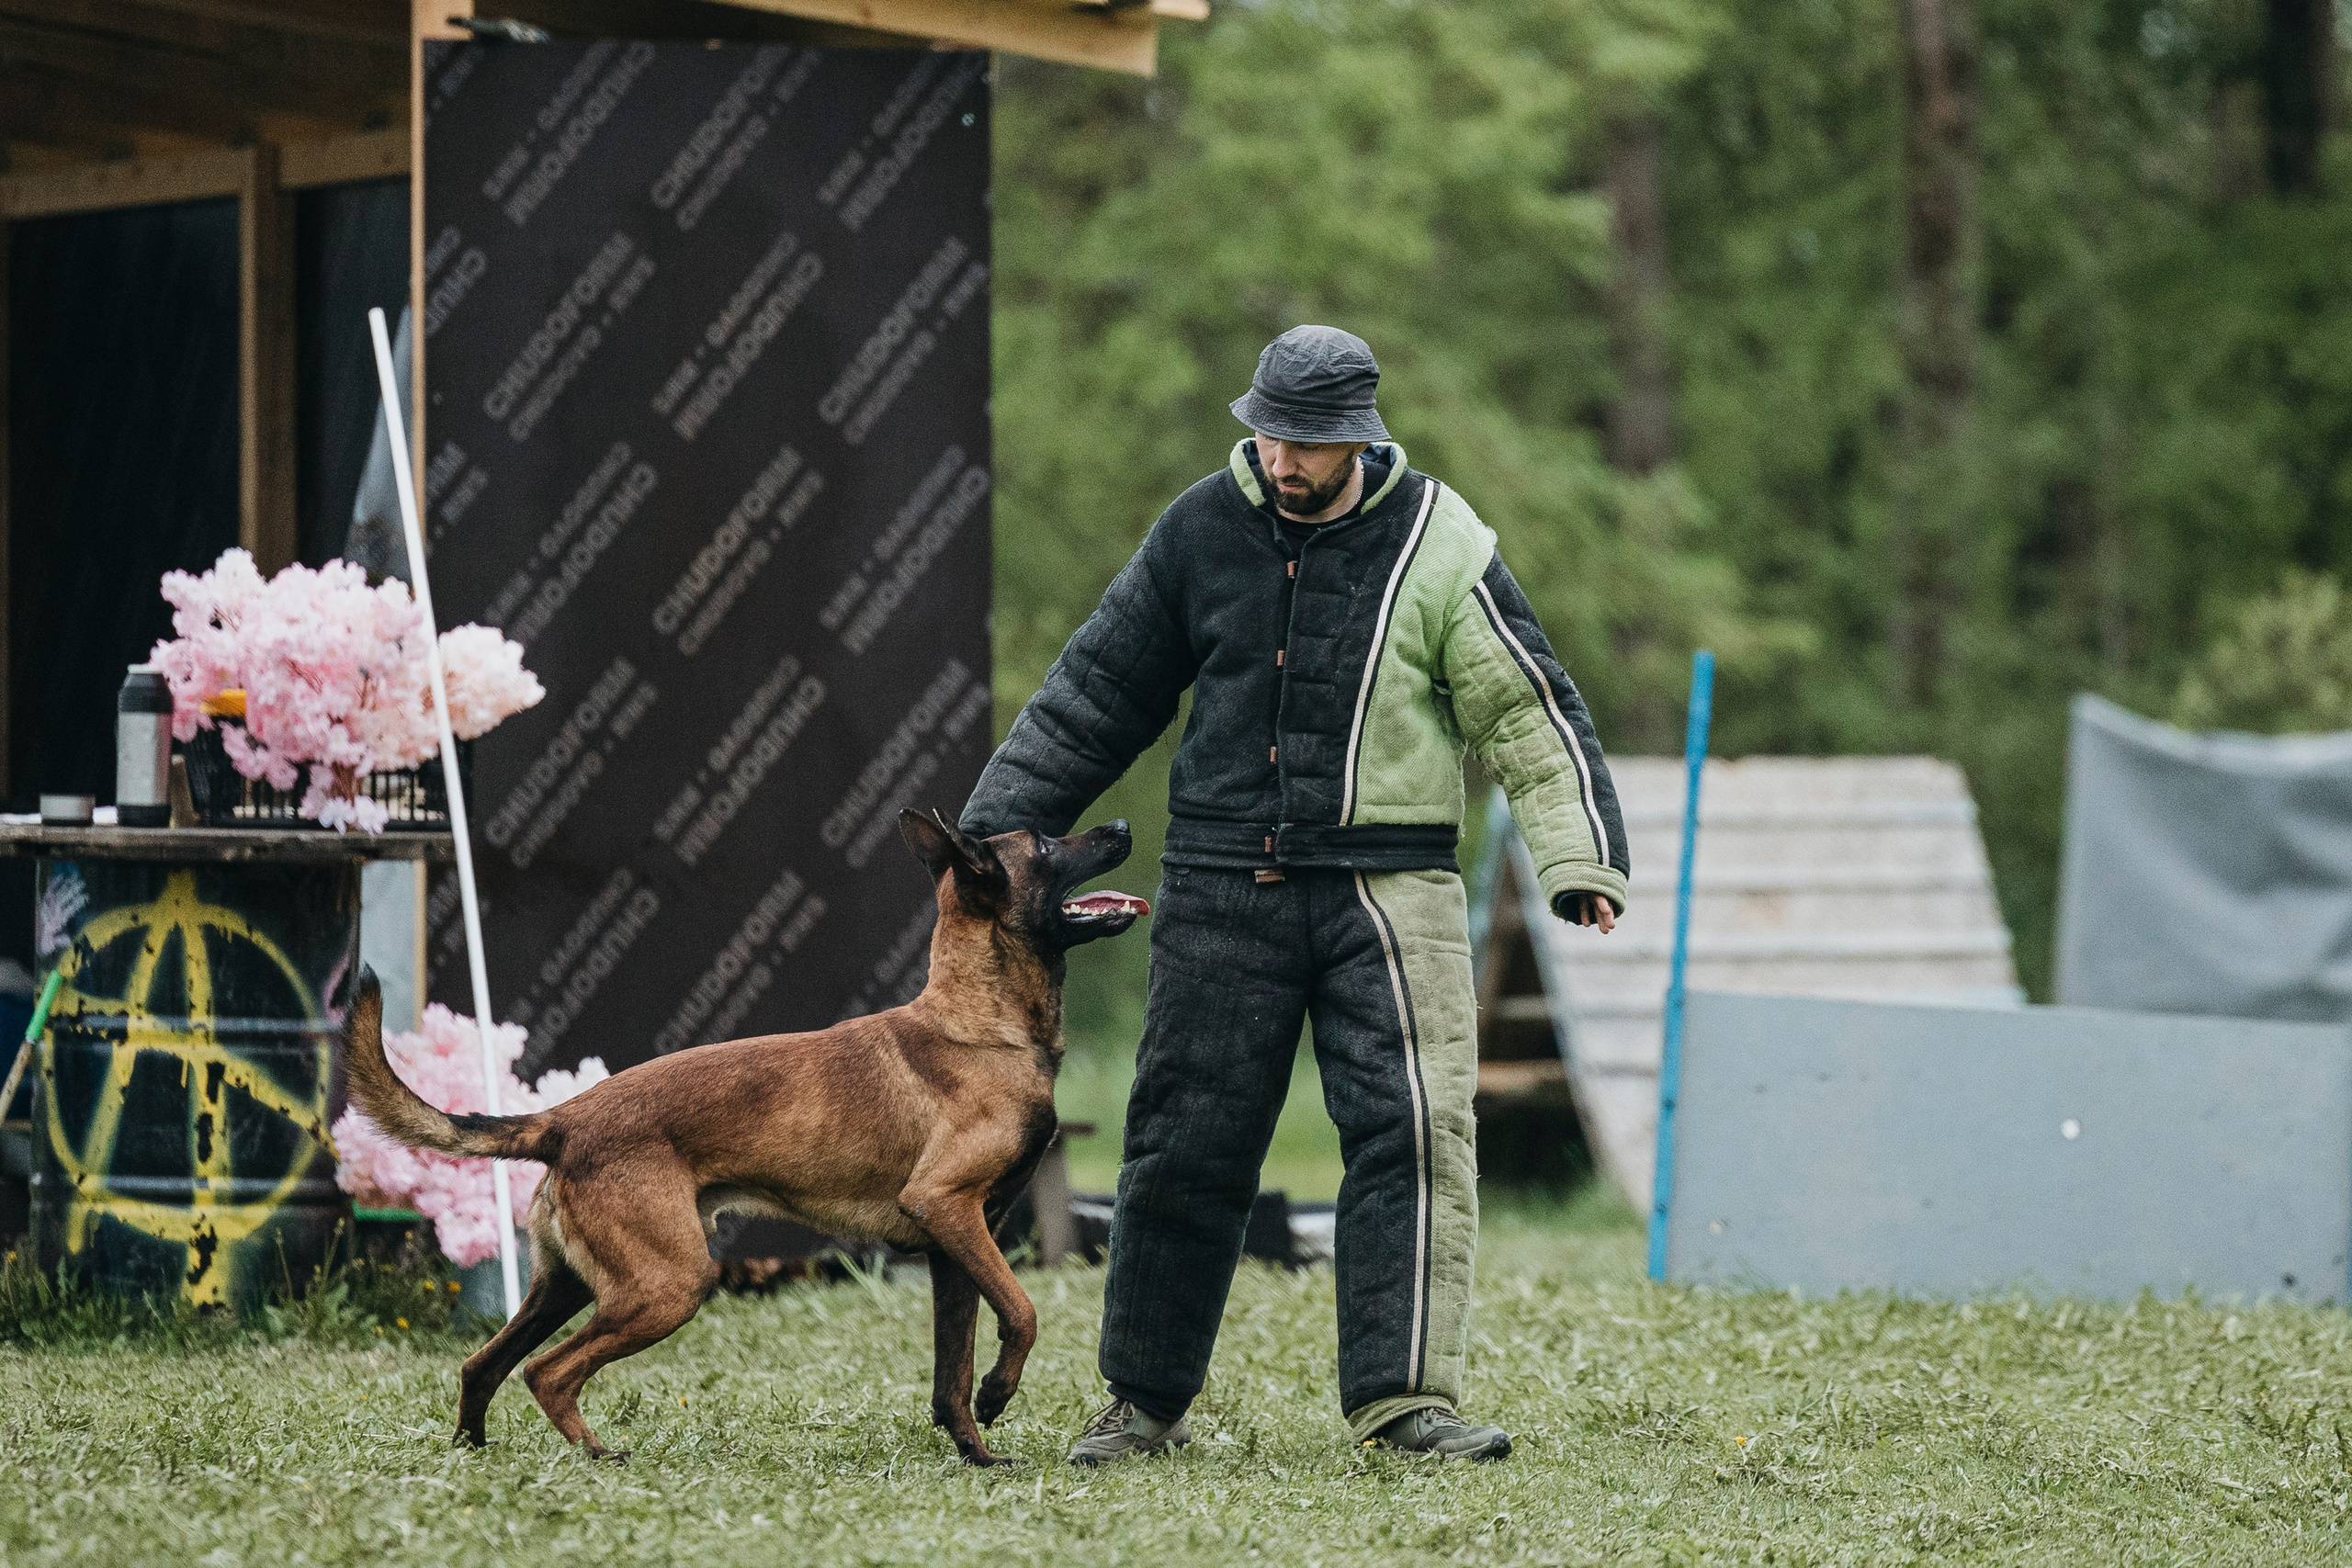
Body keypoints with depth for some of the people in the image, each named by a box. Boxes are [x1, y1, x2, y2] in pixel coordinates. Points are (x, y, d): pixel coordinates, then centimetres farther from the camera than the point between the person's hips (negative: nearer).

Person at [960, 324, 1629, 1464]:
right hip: (1223, 886, 2)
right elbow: (1101, 690, 12)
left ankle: (1403, 1398, -6)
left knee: (1413, 1130, -11)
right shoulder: (1203, 529, 4)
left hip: (1386, 886, -2)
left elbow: (1528, 712, 0)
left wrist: (1579, 856, -9)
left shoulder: (1438, 547, -3)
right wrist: (998, 828, 11)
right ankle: (1146, 1401, 17)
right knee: (1185, 1145, 4)